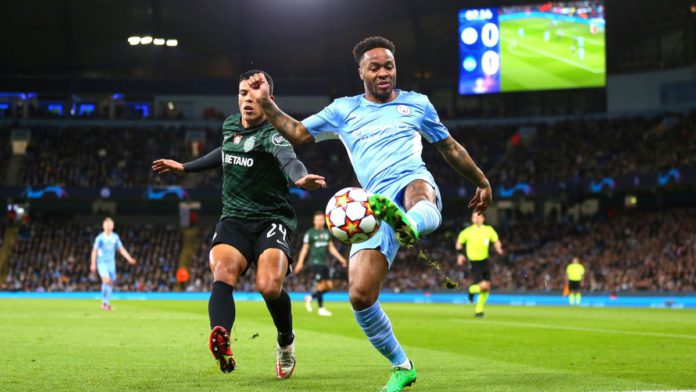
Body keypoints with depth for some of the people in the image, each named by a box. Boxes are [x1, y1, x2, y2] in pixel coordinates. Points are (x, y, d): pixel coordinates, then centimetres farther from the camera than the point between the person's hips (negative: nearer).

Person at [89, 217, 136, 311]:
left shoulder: (115, 237, 4)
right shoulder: (100, 238, -7)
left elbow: (121, 249, 11)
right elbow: (94, 251, -2)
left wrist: (129, 259, 1)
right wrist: (93, 264, -5)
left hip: (111, 263, 4)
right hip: (102, 262, -4)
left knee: (111, 282, 4)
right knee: (106, 280, -22)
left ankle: (107, 303, 18)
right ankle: (104, 302, -11)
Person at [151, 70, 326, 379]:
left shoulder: (271, 134, -12)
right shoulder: (230, 126, 9)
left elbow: (287, 157, -36)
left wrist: (300, 177, -59)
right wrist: (185, 167, 42)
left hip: (272, 220, -5)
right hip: (234, 220, 5)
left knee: (269, 286, -27)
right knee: (223, 273, -27)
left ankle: (286, 342, 6)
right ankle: (222, 343, -52)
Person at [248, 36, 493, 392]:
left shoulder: (416, 103, 19)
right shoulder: (344, 110, 20)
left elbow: (449, 147, 29)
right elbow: (297, 133, 19)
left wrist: (481, 181, 33)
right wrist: (266, 103, 7)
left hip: (415, 182, -2)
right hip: (377, 203, 2)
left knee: (421, 198, -45)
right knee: (360, 295, -13)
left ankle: (410, 226, -82)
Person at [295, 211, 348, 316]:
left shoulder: (327, 232, 13)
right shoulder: (310, 233, -3)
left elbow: (331, 248, 16)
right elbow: (305, 248, -3)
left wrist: (340, 258, 8)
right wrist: (300, 262, -10)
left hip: (325, 263, 6)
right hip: (315, 263, -6)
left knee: (329, 286, 2)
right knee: (321, 285, -10)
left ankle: (310, 298, 21)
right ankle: (321, 309, 2)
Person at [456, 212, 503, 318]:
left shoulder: (489, 230, -1)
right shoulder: (467, 232, -6)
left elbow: (496, 241, 10)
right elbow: (459, 243, 9)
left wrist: (498, 248, -12)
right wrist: (460, 254, -4)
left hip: (485, 262, 4)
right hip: (473, 263, -4)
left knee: (487, 287, 5)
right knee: (483, 286, -18)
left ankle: (479, 310, 23)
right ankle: (471, 290, 17)